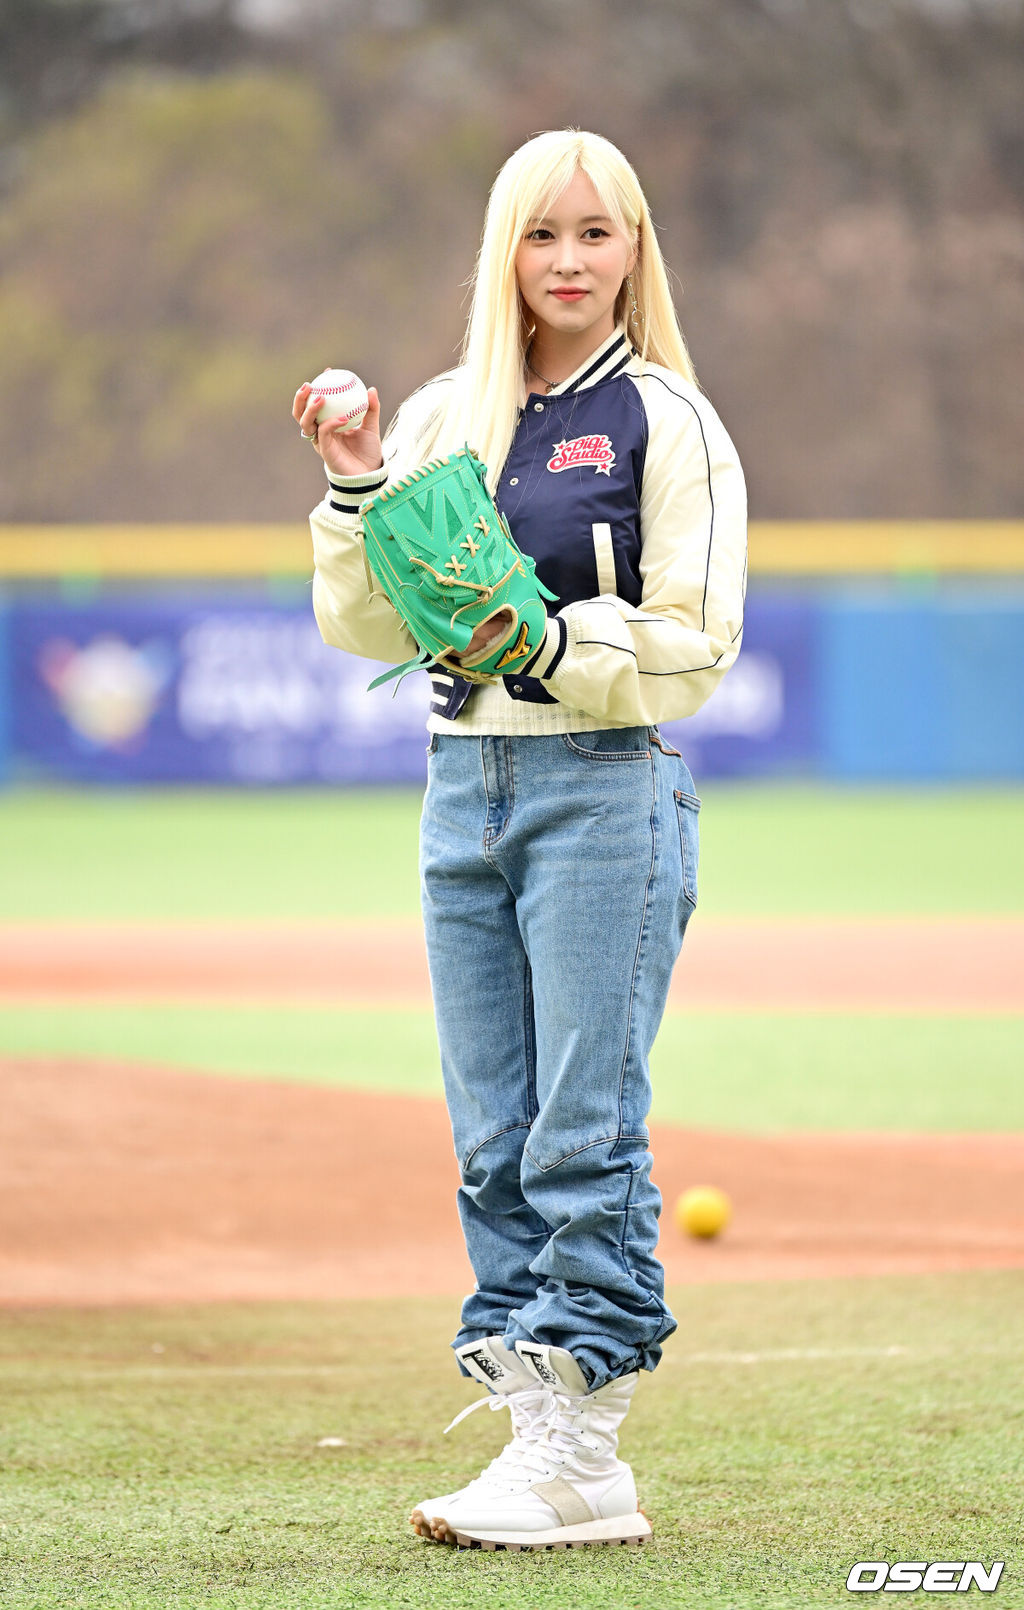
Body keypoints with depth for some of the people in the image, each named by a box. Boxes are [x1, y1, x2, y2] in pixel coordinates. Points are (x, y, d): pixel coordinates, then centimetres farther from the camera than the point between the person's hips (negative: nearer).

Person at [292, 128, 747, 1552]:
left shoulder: (667, 421, -3)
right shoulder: (442, 418, 13)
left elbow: (689, 646, -8)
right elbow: (369, 626, 9)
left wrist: (550, 646, -21)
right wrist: (354, 490, -5)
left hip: (607, 788, -6)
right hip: (464, 790, 6)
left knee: (586, 1135, -8)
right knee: (495, 1145, 5)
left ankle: (581, 1456, -7)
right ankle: (536, 1431, 9)